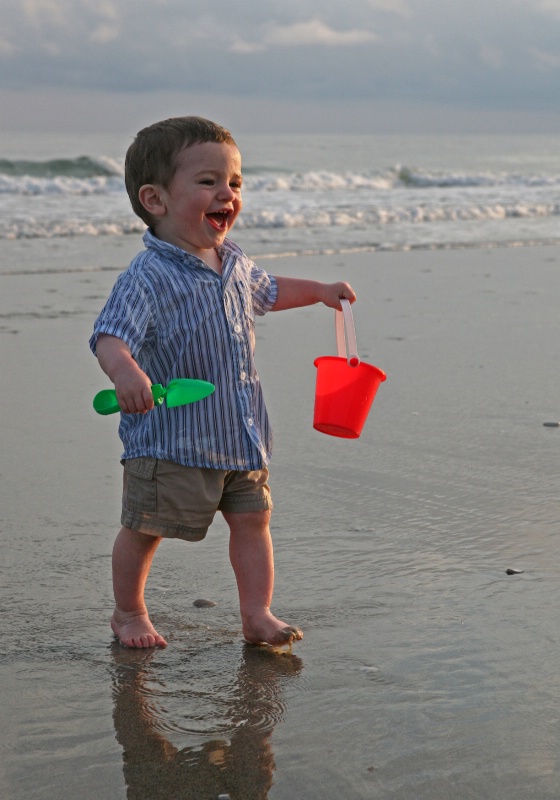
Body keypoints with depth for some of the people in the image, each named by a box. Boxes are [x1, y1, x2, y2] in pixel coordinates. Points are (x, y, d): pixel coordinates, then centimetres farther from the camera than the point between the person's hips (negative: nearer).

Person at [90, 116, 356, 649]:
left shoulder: (234, 265, 6)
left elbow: (266, 291, 30)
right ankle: (129, 612, 27)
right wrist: (125, 371, -53)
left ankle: (257, 614, 19)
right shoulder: (149, 278, -21)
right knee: (144, 528, 8)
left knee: (252, 520, 9)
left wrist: (320, 292, 26)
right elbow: (110, 336, -33)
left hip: (241, 434, 7)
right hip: (170, 439, -7)